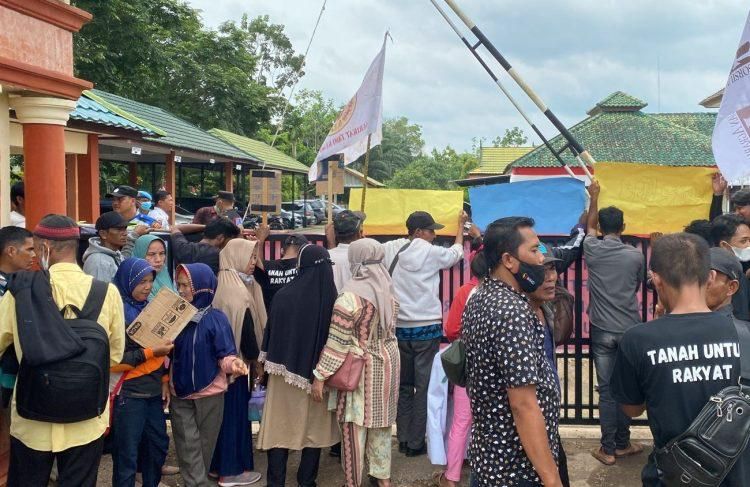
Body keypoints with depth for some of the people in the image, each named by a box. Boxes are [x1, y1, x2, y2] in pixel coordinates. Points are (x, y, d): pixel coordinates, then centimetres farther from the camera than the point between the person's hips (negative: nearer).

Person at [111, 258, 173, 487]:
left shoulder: (149, 308, 10)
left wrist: (164, 379, 8)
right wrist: (150, 352, -22)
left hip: (153, 390, 7)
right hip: (128, 393, -7)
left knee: (158, 444, 14)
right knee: (127, 453, 2)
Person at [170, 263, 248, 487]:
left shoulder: (217, 319, -12)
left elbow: (225, 354, -12)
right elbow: (168, 353, 6)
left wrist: (233, 363, -33)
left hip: (209, 392, -3)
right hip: (179, 393, 3)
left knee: (204, 444, 12)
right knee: (188, 446, 1)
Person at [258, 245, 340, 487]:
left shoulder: (283, 295, -11)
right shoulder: (333, 298, -10)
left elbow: (270, 333, -4)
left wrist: (265, 366, 8)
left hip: (285, 372, -1)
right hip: (317, 373, 1)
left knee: (280, 426, 10)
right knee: (313, 427, 14)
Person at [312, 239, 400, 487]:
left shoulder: (351, 294, -20)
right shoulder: (388, 290, 1)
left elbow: (337, 341, -20)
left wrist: (320, 375, -15)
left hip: (361, 367, -7)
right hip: (386, 362, 7)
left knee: (355, 425, 6)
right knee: (381, 422, 18)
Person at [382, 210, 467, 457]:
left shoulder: (390, 249, -1)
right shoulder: (431, 252, -8)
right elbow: (456, 253, 10)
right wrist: (461, 226, 22)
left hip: (399, 327, 4)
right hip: (426, 327, -4)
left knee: (403, 384, 15)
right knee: (424, 386, 4)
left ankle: (403, 439, 20)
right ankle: (416, 443, 7)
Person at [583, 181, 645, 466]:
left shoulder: (592, 250, -4)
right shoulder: (636, 255, -4)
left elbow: (590, 226, 18)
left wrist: (594, 197, 31)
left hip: (602, 331, 0)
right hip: (630, 330, 0)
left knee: (606, 390, 3)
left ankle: (608, 449, 7)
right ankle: (622, 444, 22)